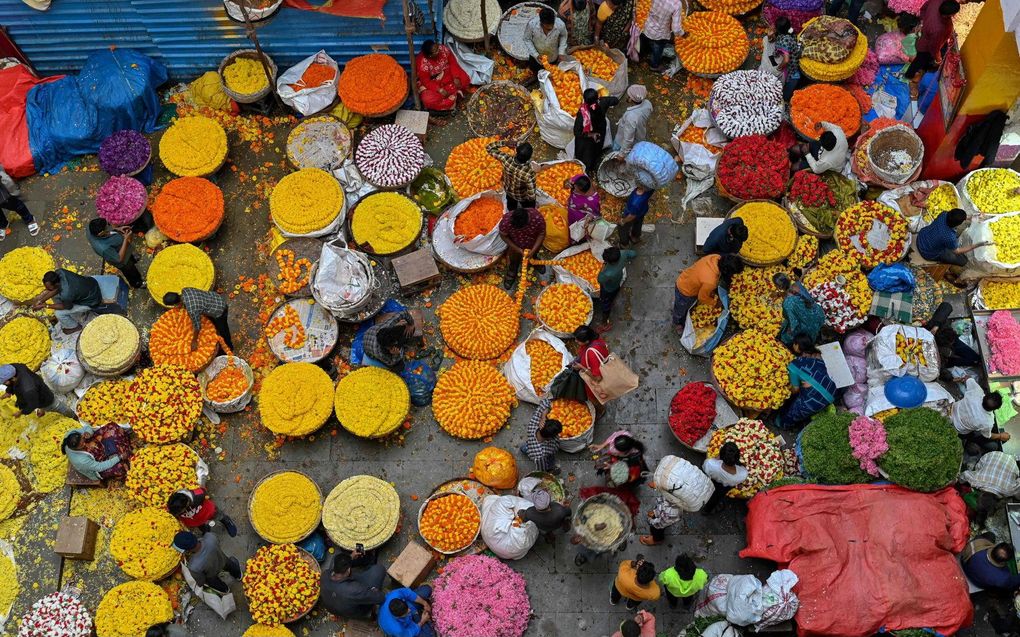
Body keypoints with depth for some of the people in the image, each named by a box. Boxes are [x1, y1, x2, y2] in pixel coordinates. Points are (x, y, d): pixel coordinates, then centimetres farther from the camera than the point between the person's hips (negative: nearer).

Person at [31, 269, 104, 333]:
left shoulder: (66, 294, -39)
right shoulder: (58, 272, -21)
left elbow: (66, 307, -15)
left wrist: (45, 306, -9)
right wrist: (41, 300, -8)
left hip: (92, 301, -7)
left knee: (59, 313, -8)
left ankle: (75, 326, 22)